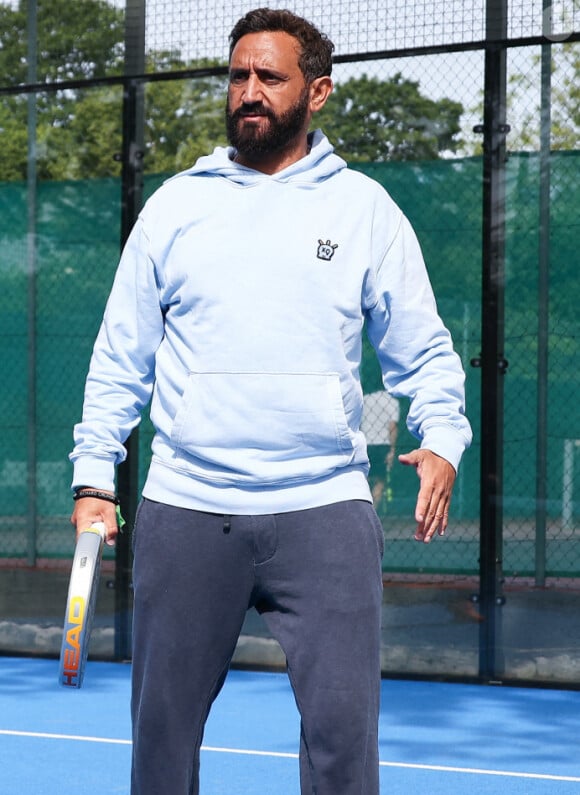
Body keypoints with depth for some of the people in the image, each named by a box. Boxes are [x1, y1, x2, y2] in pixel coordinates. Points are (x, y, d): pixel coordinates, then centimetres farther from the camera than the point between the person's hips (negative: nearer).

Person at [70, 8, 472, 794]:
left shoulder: (364, 208, 7)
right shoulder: (174, 205, 10)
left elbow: (422, 349, 9)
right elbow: (121, 356, 12)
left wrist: (442, 439, -9)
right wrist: (93, 472, 5)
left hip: (325, 505, -1)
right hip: (185, 512, 2)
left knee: (342, 729, -6)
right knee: (162, 728, 7)